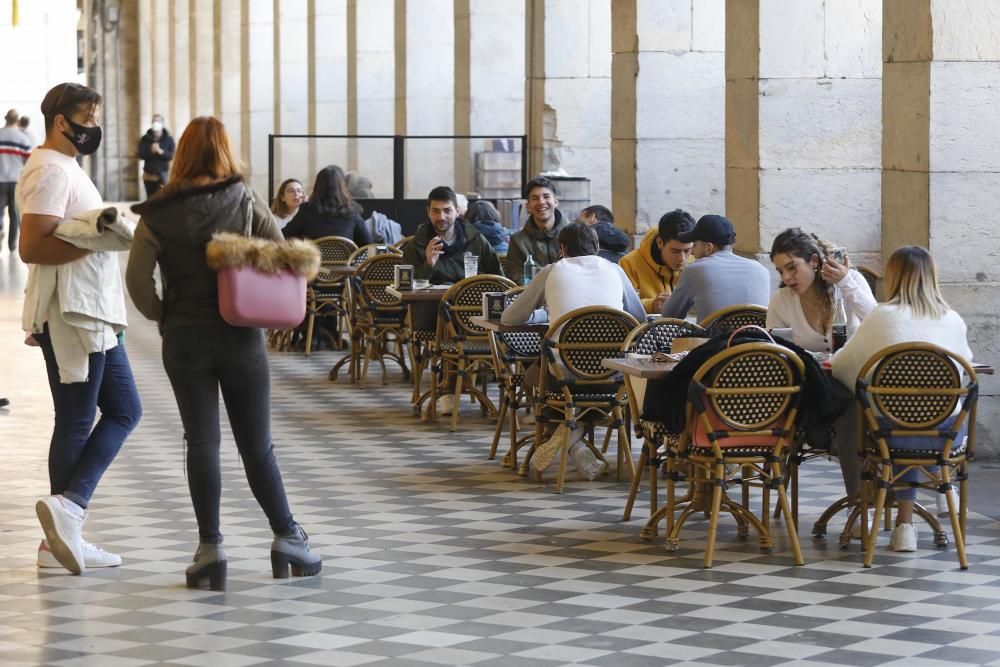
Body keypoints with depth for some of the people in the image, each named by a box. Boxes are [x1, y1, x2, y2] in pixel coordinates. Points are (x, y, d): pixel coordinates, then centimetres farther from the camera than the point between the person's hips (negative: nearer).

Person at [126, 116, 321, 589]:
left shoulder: (158, 213, -4)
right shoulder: (245, 200, -4)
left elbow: (137, 278, -9)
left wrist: (159, 315, 5)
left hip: (183, 337, 0)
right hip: (240, 336, 0)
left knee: (202, 443, 4)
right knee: (257, 444, 9)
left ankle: (210, 547, 0)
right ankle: (287, 537, 11)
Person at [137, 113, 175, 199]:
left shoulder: (168, 139, -1)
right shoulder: (145, 139, 3)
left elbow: (172, 155, -10)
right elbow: (141, 154, -5)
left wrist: (161, 152, -26)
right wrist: (151, 151, -22)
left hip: (162, 174, -3)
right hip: (149, 175, 3)